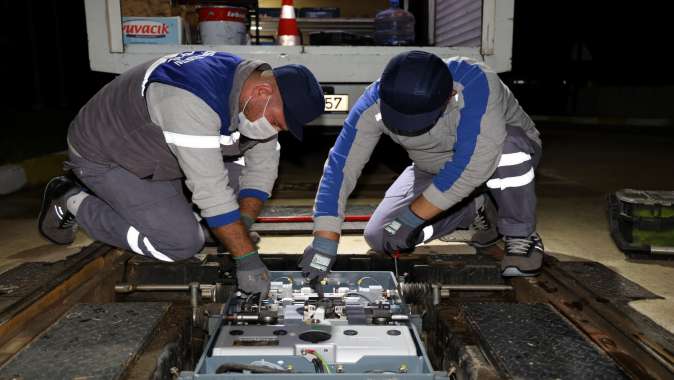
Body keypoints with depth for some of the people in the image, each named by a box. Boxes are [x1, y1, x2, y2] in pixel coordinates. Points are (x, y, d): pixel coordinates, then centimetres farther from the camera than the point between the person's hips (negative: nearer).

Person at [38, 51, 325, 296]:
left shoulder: (256, 96, -10)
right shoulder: (194, 101, -38)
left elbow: (263, 167, -4)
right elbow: (212, 189, -37)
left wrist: (244, 224, -15)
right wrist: (247, 258, -33)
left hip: (155, 146, 8)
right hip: (104, 156, -8)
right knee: (182, 243, -15)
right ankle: (72, 202, 1)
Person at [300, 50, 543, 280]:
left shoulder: (474, 84, -37)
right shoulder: (374, 103, -27)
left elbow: (475, 162, -43)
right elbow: (341, 166, -29)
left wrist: (411, 217, -37)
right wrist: (324, 241, -34)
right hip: (435, 170, 4)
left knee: (506, 148, -39)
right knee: (379, 238, -8)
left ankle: (521, 236, -12)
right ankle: (476, 210, 10)